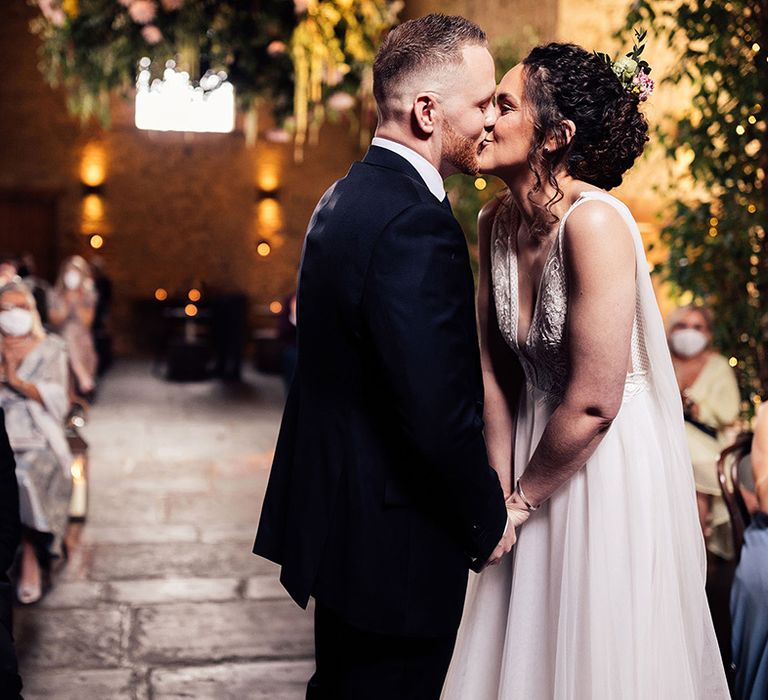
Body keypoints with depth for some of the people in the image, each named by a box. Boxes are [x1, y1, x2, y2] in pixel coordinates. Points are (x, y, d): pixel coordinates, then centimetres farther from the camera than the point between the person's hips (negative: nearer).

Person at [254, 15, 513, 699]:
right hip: (396, 542, -9)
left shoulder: (346, 196, 7)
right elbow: (440, 414, -27)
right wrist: (490, 518, -10)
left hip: (335, 514, 10)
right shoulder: (416, 223, -24)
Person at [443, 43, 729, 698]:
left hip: (610, 466, -7)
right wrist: (499, 490, -2)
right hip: (534, 447, 7)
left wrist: (520, 499, -10)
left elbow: (593, 404, -23)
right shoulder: (497, 220, -2)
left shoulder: (594, 221, -24)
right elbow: (495, 369, 3)